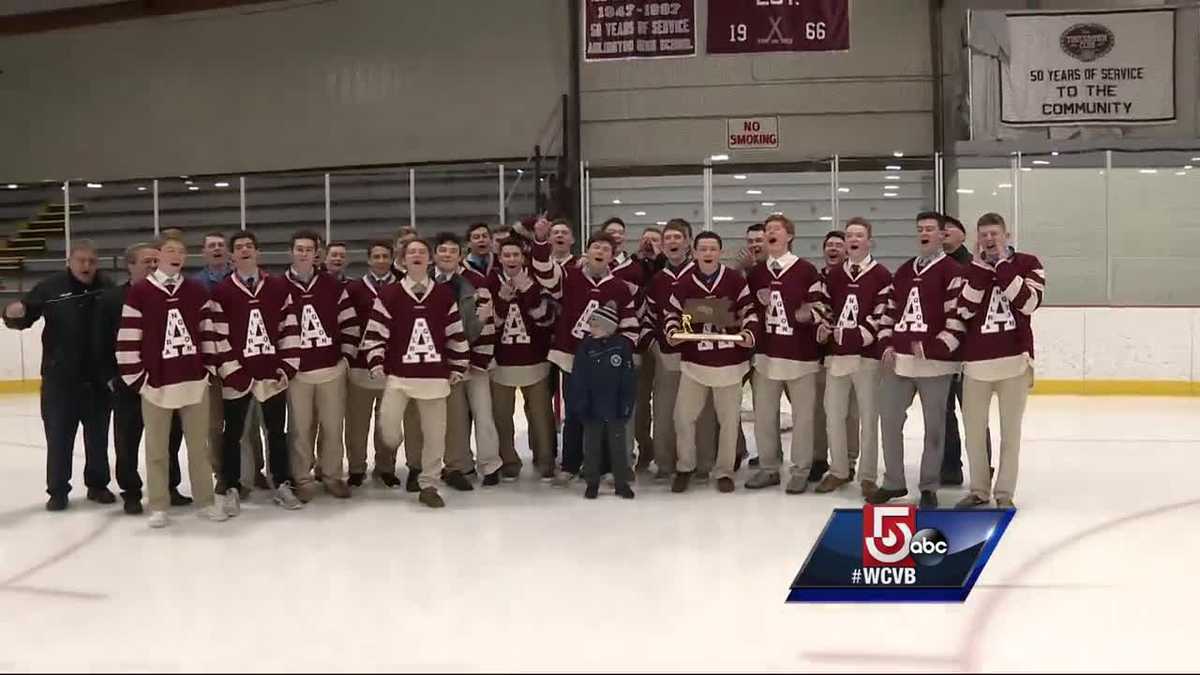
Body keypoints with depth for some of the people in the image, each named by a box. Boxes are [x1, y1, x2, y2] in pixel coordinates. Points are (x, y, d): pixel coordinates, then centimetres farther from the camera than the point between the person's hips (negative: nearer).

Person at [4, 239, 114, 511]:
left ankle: (98, 484, 27)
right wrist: (13, 314, -24)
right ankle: (57, 491, 15)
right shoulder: (51, 286, -5)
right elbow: (24, 317, -3)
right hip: (59, 377, -1)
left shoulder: (107, 288, -2)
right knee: (58, 436, 5)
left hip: (99, 377, 1)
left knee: (98, 435, 13)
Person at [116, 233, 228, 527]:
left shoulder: (198, 291, 5)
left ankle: (206, 501, 19)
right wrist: (137, 378, -6)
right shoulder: (139, 292, -5)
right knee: (157, 449, 7)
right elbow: (127, 340, -5)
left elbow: (208, 333, 10)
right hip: (155, 384, -2)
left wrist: (209, 369, 5)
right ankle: (158, 506, 17)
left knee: (199, 446, 10)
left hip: (195, 382, 3)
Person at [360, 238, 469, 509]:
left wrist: (457, 368, 7)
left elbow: (456, 334, 8)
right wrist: (376, 365, -9)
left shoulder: (444, 294, 4)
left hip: (435, 376, 1)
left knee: (435, 432, 3)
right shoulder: (389, 294, 0)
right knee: (388, 423, -15)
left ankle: (428, 486, 16)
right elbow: (375, 332, 0)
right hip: (398, 374, -1)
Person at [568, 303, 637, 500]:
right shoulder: (585, 347, -3)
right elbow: (577, 379, -2)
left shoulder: (622, 346, -8)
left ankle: (622, 482, 20)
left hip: (615, 409, -1)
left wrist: (627, 403, -7)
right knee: (591, 446, 11)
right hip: (591, 409, 2)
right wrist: (576, 403, -6)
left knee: (617, 445, 10)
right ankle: (592, 482, 23)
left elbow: (629, 379, -5)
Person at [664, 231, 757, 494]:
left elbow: (749, 310, 1)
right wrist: (672, 332, -9)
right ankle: (684, 467, 22)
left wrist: (748, 333, -16)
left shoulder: (735, 280, -3)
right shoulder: (684, 283, 1)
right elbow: (672, 313, 10)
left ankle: (724, 471, 22)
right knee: (683, 415, 2)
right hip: (694, 360, 1)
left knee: (729, 419, 7)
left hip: (730, 361, -1)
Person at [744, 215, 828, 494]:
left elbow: (823, 308, -4)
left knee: (802, 416, 3)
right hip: (766, 354, 4)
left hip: (800, 355, -4)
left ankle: (800, 471, 15)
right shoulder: (755, 273, 8)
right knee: (763, 415, 9)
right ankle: (768, 469, 22)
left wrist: (809, 315, -22)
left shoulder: (806, 270, -5)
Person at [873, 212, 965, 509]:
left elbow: (958, 316, -12)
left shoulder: (952, 271, -5)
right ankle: (893, 482, 21)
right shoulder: (903, 271, 15)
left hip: (934, 362, -6)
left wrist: (934, 347, -18)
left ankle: (929, 487, 15)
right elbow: (890, 310, 19)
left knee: (934, 426, 3)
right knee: (889, 420, 8)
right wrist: (887, 344, 6)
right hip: (898, 359, 6)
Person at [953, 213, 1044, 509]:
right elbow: (963, 310, -6)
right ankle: (979, 490, 21)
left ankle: (1004, 492, 14)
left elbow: (1028, 303, -14)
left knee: (1010, 431, 3)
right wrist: (981, 268, -10)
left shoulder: (1027, 263, 3)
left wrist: (1003, 266, -13)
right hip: (976, 362, 2)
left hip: (1015, 360, -2)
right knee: (974, 431, 7)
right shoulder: (971, 268, 9)